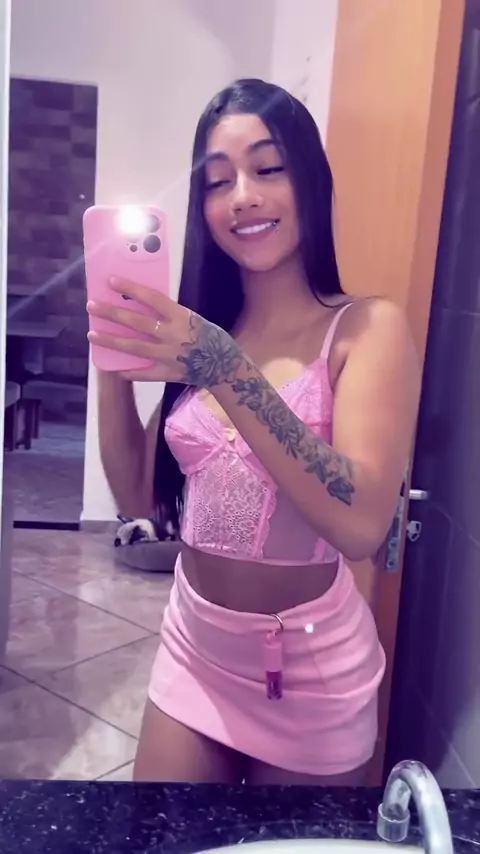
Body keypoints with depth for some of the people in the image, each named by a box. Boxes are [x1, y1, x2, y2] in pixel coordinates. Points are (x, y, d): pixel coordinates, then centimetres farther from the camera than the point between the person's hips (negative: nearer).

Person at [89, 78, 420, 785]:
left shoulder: (369, 328, -14)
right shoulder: (199, 331, 1)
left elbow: (362, 523, -27)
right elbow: (140, 499, 1)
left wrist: (225, 369, -34)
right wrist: (113, 360, -13)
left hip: (312, 674, -4)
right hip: (193, 653, 4)